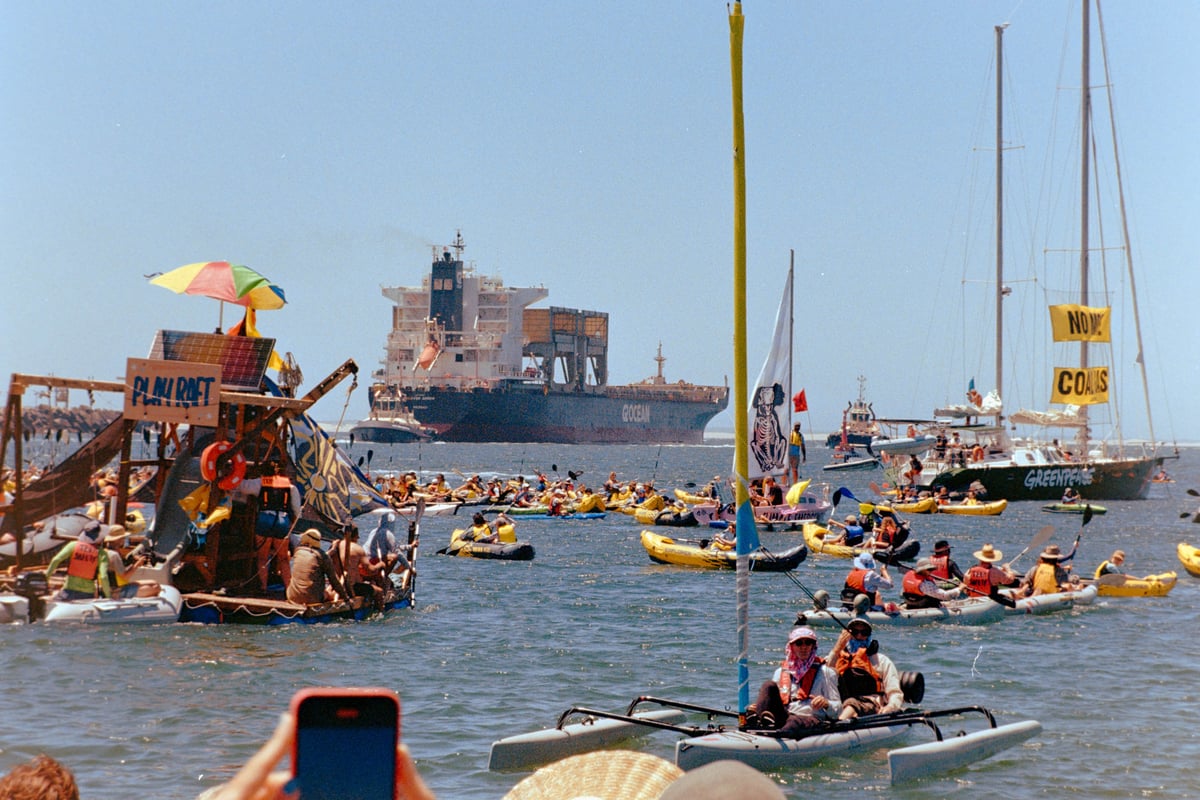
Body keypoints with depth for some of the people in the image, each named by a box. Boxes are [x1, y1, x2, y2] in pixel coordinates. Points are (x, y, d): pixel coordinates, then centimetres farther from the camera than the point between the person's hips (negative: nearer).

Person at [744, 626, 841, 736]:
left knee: (795, 721, -40)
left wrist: (826, 703, -16)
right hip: (783, 717, 4)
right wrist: (755, 707, 0)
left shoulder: (824, 672, 13)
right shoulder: (781, 672, 24)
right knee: (769, 685, -18)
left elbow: (837, 709, 9)